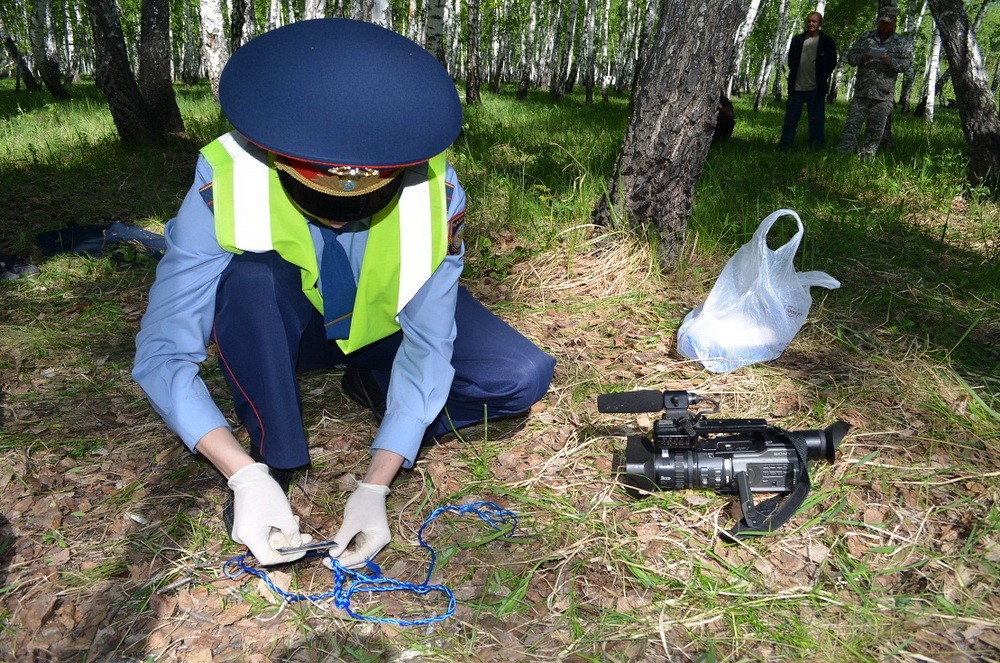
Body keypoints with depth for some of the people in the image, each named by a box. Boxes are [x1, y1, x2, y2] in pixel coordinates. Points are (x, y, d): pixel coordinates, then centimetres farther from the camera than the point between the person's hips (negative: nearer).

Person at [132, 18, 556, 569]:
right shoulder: (228, 182, -33)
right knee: (250, 277, -36)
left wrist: (375, 486, -34)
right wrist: (247, 477, -42)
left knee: (524, 378, -20)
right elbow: (163, 353, -30)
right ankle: (274, 457, -14)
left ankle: (376, 385, 4)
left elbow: (428, 348, -26)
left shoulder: (435, 191, -30)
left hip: (389, 324, 1)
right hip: (282, 329, -1)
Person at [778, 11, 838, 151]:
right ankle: (783, 148, 9)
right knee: (790, 120, 4)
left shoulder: (827, 42, 2)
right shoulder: (797, 40, 9)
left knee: (816, 122, 0)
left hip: (816, 89, -2)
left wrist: (822, 79, 2)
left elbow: (832, 63, 6)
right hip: (797, 88, 2)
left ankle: (816, 149, 5)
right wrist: (794, 77, 7)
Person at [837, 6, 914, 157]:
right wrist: (861, 58, -12)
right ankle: (844, 155, -11)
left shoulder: (903, 43, 10)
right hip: (862, 90, 0)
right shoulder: (865, 37, 14)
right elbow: (850, 55, 10)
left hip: (884, 94, 0)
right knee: (852, 123, -8)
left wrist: (891, 61, -18)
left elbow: (907, 63, 1)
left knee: (876, 130, 2)